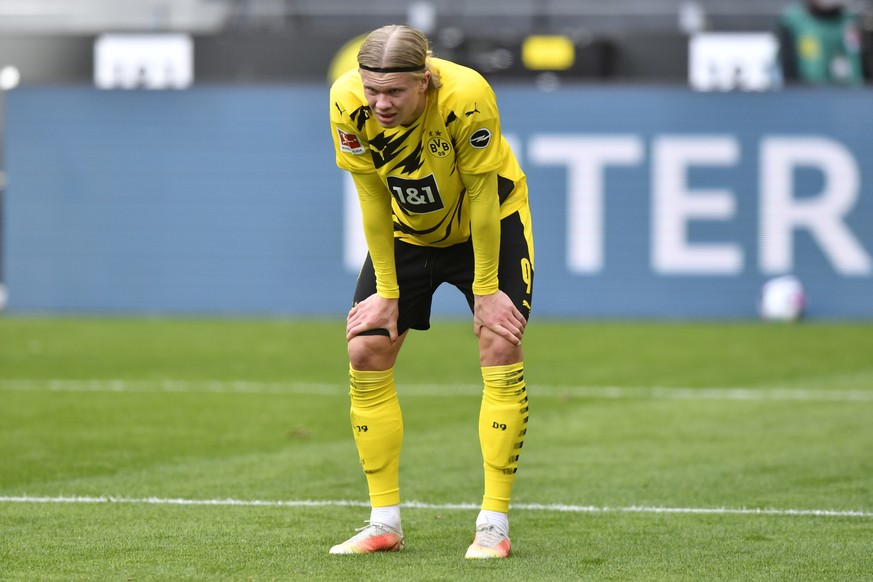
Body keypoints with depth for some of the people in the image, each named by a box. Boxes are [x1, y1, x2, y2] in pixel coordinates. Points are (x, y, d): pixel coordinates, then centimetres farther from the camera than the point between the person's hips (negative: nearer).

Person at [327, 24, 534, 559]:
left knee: (501, 349, -16)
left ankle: (494, 525, -11)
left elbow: (481, 199, -25)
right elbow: (374, 201, -15)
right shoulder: (348, 102, -27)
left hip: (489, 224, -3)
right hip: (406, 230, 3)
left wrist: (486, 291, -19)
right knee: (366, 352, -6)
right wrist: (386, 290, -11)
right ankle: (385, 523, 2)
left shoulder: (467, 98, -36)